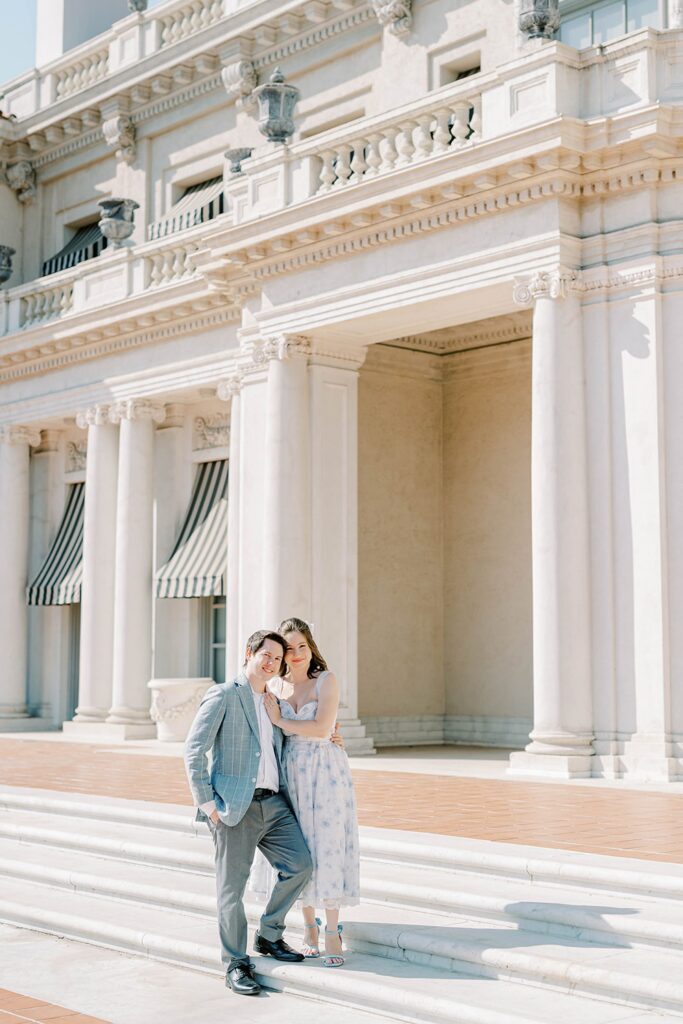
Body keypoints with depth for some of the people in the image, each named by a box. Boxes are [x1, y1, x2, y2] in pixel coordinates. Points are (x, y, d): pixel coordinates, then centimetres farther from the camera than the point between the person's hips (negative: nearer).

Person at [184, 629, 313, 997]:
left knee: (300, 865, -5)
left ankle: (268, 936, 15)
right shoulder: (223, 695, -3)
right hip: (236, 808, -6)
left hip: (274, 804, 6)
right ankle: (235, 965, 12)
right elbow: (194, 750, -8)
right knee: (231, 887, -2)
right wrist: (206, 802, -12)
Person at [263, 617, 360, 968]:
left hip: (324, 771, -4)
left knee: (327, 848, -5)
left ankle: (332, 933, 1)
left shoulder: (325, 681, -4)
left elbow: (321, 728, -15)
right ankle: (309, 927, 18)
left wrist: (280, 721, -10)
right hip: (290, 773, 4)